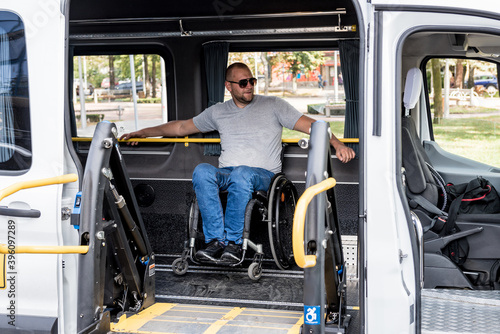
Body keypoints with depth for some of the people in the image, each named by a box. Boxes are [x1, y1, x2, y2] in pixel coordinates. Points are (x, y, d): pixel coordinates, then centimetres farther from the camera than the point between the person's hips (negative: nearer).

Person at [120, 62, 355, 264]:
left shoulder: (273, 106, 10)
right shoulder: (218, 112, 20)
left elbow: (309, 125, 3)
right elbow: (181, 128, 27)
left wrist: (337, 144, -14)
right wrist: (141, 133, 25)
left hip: (263, 175, -3)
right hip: (226, 175, 3)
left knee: (242, 174, -40)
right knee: (201, 171, -32)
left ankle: (233, 242, -29)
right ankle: (216, 241, -35)